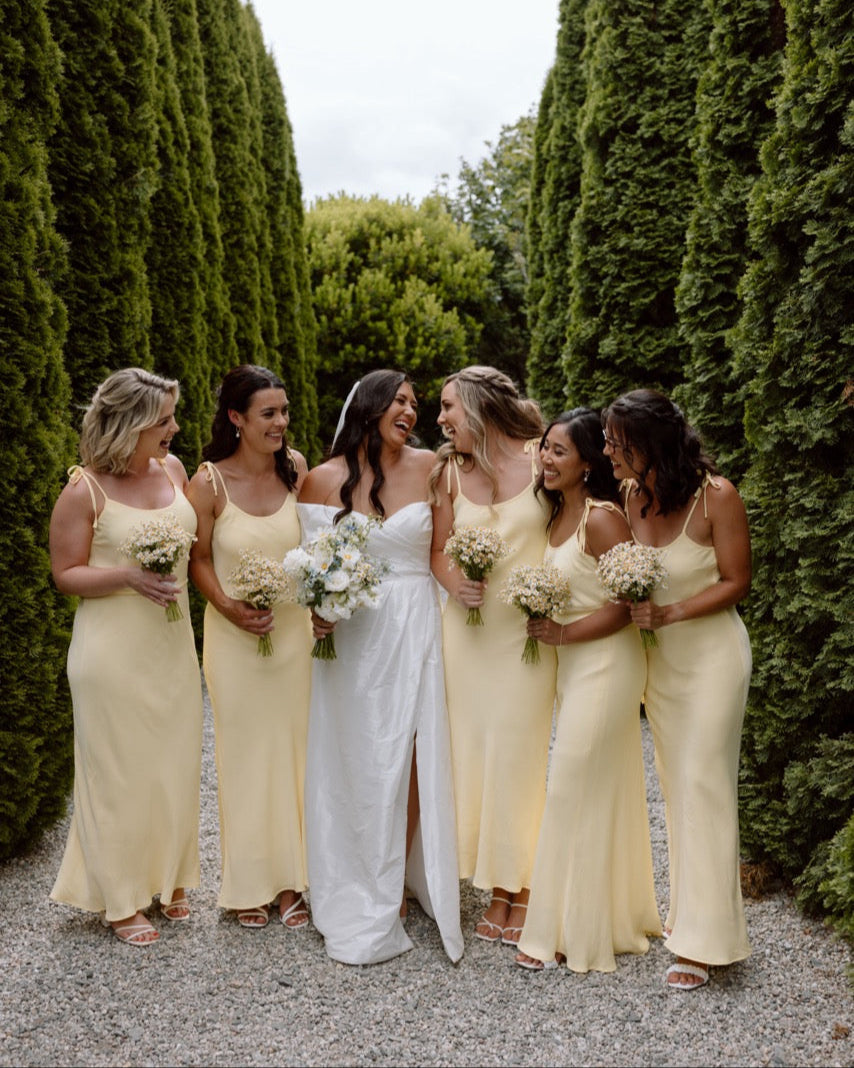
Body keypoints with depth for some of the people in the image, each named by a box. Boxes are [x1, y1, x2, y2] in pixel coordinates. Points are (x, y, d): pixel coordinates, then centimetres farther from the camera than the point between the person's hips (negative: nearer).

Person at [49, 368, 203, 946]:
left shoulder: (173, 467, 4)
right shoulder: (84, 490, -12)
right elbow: (66, 573, -8)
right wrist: (128, 576, -22)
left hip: (172, 642, 6)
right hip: (113, 649, -5)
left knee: (176, 763, 13)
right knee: (120, 769, 5)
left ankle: (169, 877, 33)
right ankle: (121, 898, 21)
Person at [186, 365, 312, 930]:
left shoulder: (295, 467, -2)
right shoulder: (209, 482, -11)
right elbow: (198, 559, -2)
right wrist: (229, 606, -17)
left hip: (293, 628, 3)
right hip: (234, 636, -3)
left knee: (292, 749, 10)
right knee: (245, 752, 7)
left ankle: (290, 879, 25)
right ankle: (250, 884, 23)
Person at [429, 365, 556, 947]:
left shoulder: (542, 459, -4)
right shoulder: (450, 470, 6)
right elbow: (439, 550, 11)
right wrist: (455, 582, -9)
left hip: (528, 630, -3)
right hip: (467, 628, 3)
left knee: (519, 751, -1)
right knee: (472, 747, 4)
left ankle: (519, 883, 14)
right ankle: (496, 884, 17)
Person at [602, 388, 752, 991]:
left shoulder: (716, 496, -19)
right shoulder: (632, 494, -2)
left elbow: (736, 582, -13)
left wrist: (671, 612, -24)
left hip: (713, 652, -6)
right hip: (659, 654, 6)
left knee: (703, 783, -6)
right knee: (675, 783, 12)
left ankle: (703, 940, 0)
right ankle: (689, 908, 26)